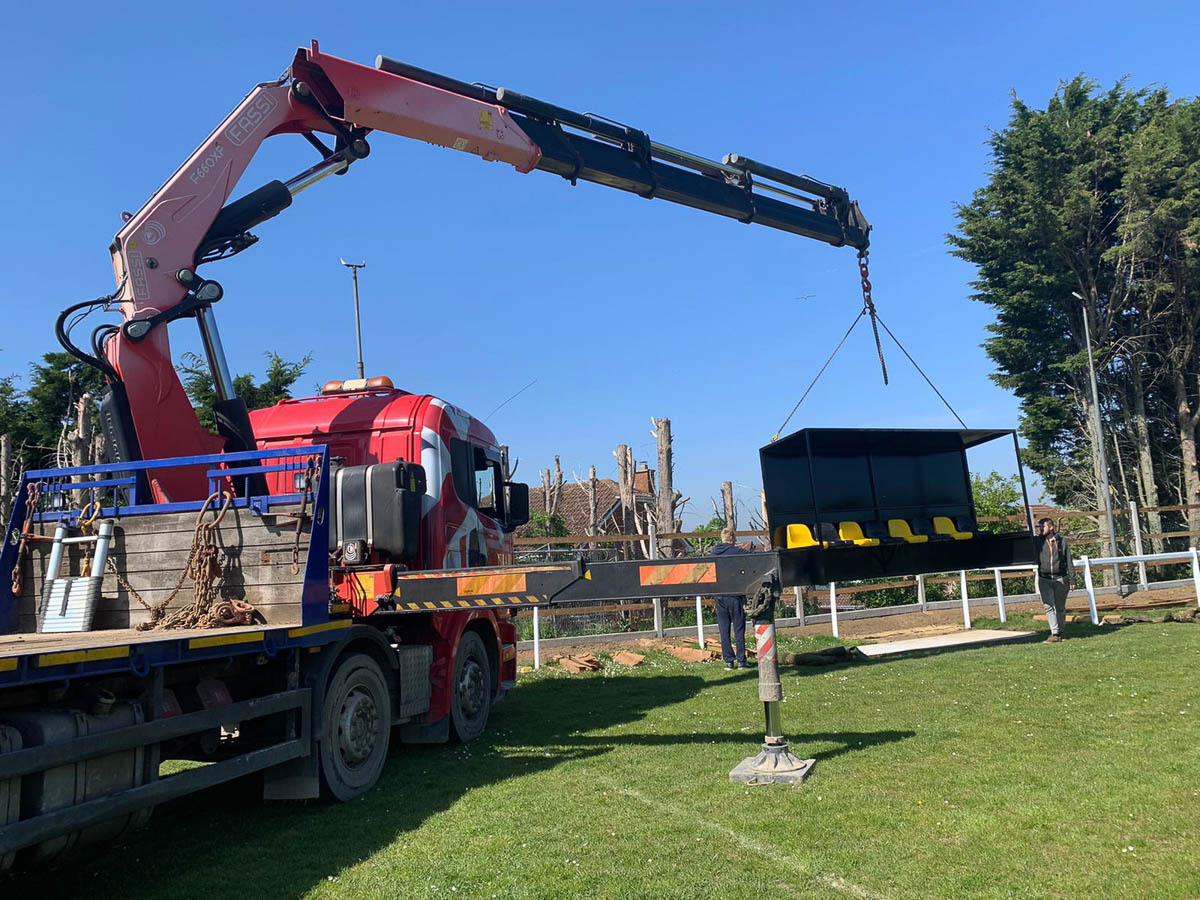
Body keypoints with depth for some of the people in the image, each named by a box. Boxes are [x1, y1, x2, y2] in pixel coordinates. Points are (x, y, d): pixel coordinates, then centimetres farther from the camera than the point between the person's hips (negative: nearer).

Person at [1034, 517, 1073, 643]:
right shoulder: (1037, 541, 2)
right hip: (1045, 579, 0)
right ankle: (1054, 633, -9)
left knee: (1060, 607, 10)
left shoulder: (1062, 541, 2)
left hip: (1061, 579, 0)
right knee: (1049, 606, -8)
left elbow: (1069, 562, 5)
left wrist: (1072, 580, 2)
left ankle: (1061, 631, 24)